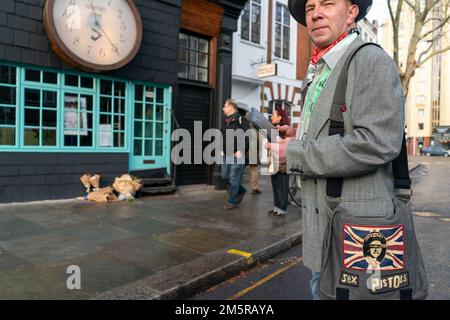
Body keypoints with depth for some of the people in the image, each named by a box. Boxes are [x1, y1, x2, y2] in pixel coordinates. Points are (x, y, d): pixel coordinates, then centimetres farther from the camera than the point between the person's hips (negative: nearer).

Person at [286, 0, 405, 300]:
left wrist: (295, 154, -18)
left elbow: (376, 144, -24)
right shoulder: (317, 76, 16)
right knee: (322, 289, 19)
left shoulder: (373, 61, -11)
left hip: (357, 228, -8)